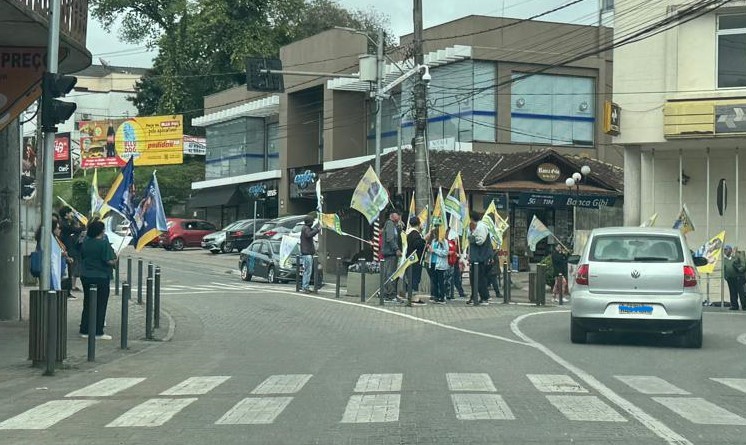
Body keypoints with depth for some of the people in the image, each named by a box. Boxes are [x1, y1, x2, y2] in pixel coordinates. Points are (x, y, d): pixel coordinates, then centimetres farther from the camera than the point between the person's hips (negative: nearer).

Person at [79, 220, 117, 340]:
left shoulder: (85, 242, 4)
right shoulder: (104, 243, -15)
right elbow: (109, 261, -20)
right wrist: (115, 260, 1)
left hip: (86, 276, 6)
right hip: (101, 277, -6)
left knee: (87, 304, 13)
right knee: (100, 305, 2)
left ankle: (84, 330, 15)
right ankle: (98, 332, 3)